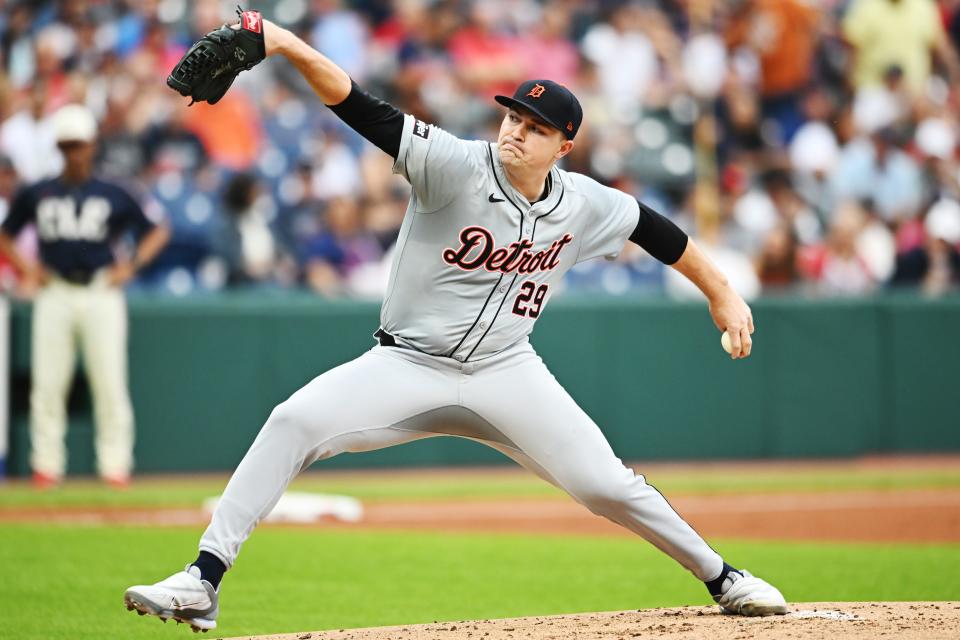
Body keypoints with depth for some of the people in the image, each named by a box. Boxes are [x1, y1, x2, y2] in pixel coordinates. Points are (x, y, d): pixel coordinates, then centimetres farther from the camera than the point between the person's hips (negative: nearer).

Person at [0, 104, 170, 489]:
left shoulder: (113, 196, 7)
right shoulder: (36, 195, 10)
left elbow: (156, 232, 13)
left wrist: (132, 264, -1)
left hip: (101, 294, -1)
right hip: (54, 294, 1)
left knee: (110, 381, -5)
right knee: (48, 382, -2)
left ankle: (115, 464, 0)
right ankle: (47, 465, 4)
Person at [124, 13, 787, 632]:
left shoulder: (583, 205, -4)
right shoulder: (458, 166, -17)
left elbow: (655, 228, 15)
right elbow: (365, 110, -28)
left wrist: (722, 293, 19)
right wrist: (288, 45, -41)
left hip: (505, 372, 2)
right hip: (408, 366, -2)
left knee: (606, 484, -4)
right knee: (294, 422, -24)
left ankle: (723, 579, 20)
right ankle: (204, 581, -22)